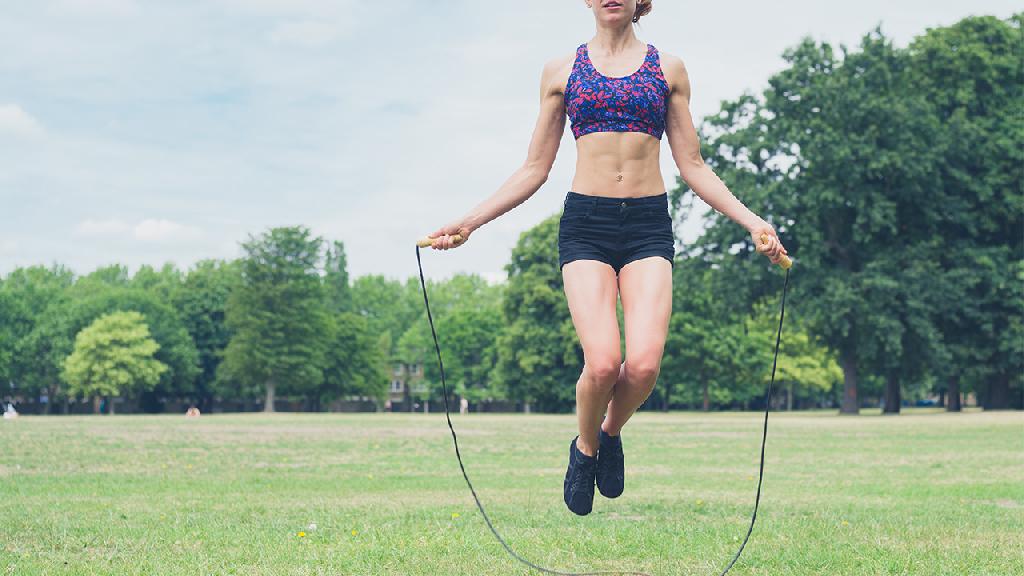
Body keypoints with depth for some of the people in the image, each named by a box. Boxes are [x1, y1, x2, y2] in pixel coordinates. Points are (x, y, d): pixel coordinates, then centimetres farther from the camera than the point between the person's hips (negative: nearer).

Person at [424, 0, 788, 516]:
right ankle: (585, 447, 14)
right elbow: (535, 169, 13)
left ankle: (611, 434, 17)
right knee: (602, 363, -18)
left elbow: (693, 166, 13)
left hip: (648, 224, 1)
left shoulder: (668, 68, 12)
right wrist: (469, 223, 6)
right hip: (585, 224, -1)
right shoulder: (561, 71, 11)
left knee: (644, 364, -17)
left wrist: (752, 221, 2)